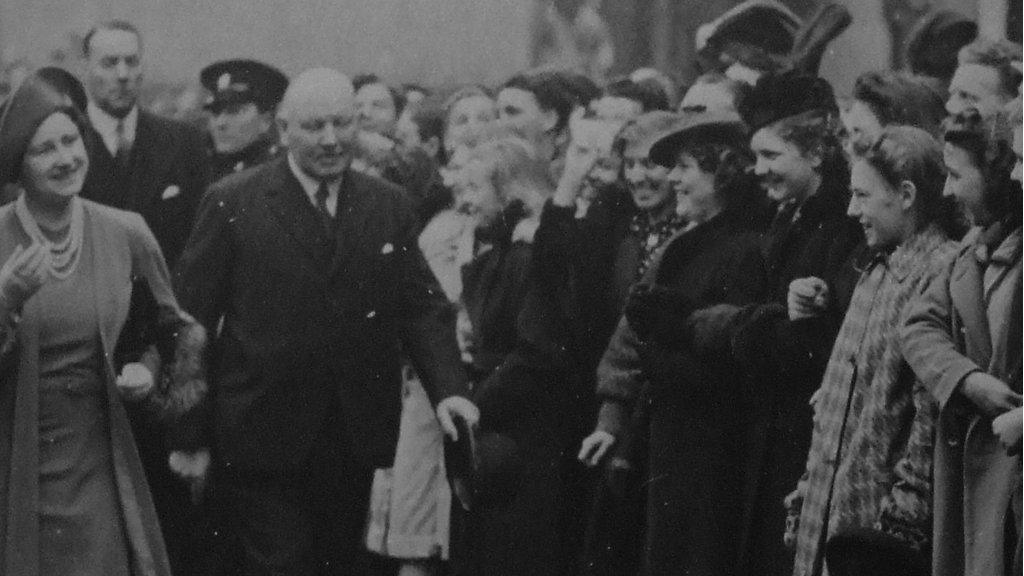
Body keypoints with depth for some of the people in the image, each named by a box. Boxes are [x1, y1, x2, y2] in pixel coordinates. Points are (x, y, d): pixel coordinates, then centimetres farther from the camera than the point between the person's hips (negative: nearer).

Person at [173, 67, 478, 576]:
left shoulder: (389, 207, 7)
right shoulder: (233, 204, -4)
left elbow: (422, 308, 6)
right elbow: (189, 318, -3)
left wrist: (448, 388, -12)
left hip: (357, 437, 4)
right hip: (263, 439, -4)